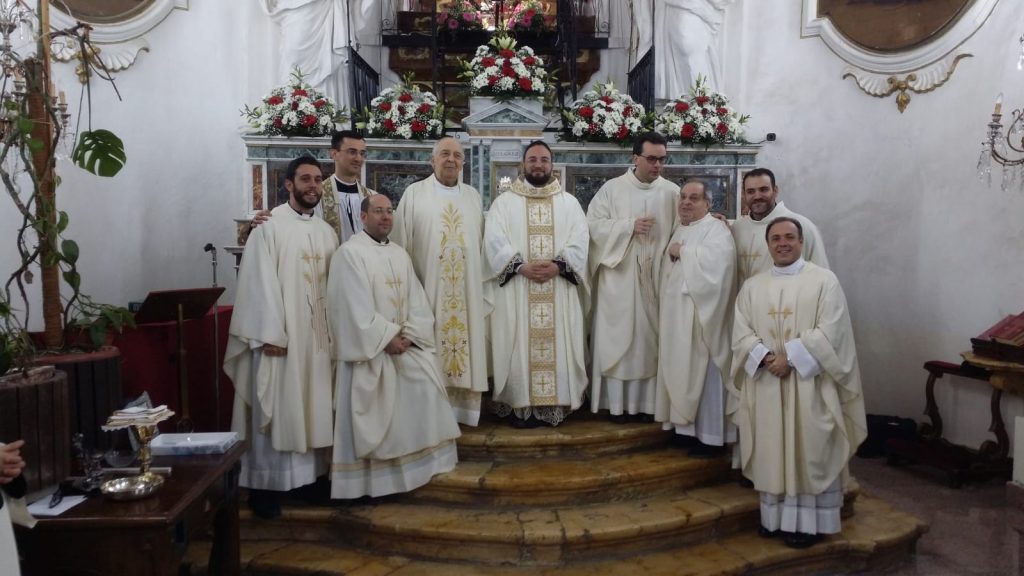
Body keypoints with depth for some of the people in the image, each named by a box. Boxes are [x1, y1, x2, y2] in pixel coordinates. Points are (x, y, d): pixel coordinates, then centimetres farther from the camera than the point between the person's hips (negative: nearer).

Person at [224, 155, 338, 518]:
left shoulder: (327, 232, 12)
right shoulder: (269, 226, -7)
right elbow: (261, 283, -12)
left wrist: (334, 330, 7)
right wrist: (270, 334, -18)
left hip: (317, 334, 6)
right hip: (280, 333, -6)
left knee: (313, 407, 11)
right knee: (274, 410, 0)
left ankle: (309, 475, 22)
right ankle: (264, 485, 10)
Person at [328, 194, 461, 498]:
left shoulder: (400, 255, 14)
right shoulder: (350, 253, -9)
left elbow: (416, 300, 9)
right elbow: (356, 307, -16)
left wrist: (409, 335, -7)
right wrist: (386, 338, -16)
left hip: (404, 345, 6)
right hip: (369, 349, -6)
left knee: (426, 392, -2)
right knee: (372, 416, -6)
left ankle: (412, 466, 12)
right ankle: (369, 477, 7)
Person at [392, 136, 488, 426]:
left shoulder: (473, 196, 13)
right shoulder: (414, 193, 2)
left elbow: (482, 242, 14)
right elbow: (401, 244, 0)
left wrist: (483, 280, 7)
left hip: (467, 289, 3)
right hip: (428, 286, -3)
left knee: (466, 340, 4)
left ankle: (463, 405, 13)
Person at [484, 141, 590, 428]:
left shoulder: (569, 202, 11)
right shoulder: (504, 202, 7)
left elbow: (580, 240, 1)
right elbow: (494, 241, -4)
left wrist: (558, 265, -16)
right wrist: (522, 266, -18)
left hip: (560, 290, 1)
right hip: (516, 290, -1)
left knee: (558, 344, 1)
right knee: (519, 346, -2)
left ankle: (556, 403, 9)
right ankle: (521, 406, 6)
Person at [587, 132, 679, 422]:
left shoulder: (672, 192, 6)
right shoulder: (612, 188, 0)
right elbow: (593, 224, -5)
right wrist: (630, 226, -13)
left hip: (655, 278, 2)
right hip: (620, 277, -2)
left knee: (651, 338, 6)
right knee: (618, 338, 2)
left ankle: (647, 401, 15)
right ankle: (617, 402, 10)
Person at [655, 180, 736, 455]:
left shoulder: (716, 229, -8)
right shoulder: (680, 230, 17)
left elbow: (715, 261, -28)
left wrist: (682, 251, -17)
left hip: (700, 316, -8)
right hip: (677, 315, 8)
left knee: (703, 373, -4)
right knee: (682, 371, 11)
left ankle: (711, 436, 3)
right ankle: (686, 425, 20)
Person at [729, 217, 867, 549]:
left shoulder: (824, 281, 0)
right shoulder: (752, 287, 10)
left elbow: (829, 333, -10)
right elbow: (741, 334, 2)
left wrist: (789, 358, -17)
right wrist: (766, 358, -14)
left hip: (808, 382, -3)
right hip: (765, 383, 3)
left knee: (809, 451, 0)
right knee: (772, 451, 7)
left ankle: (807, 521, 9)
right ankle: (774, 516, 17)